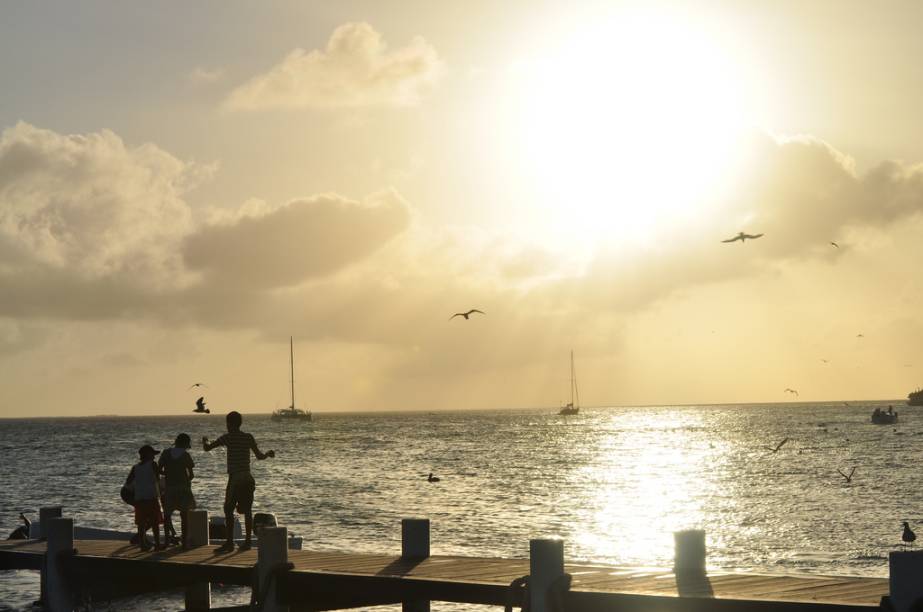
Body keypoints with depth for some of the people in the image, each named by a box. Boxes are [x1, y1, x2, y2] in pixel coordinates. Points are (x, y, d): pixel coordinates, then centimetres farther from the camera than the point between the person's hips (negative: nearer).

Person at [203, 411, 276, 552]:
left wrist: (205, 441, 19)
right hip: (248, 478, 5)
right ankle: (247, 542, 9)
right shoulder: (248, 437, 7)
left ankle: (230, 543, -10)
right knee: (247, 511, 9)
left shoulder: (228, 438, -5)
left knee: (228, 510, -3)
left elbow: (207, 448, -2)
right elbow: (260, 456, 10)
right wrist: (269, 453, 30)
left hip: (234, 478, -5)